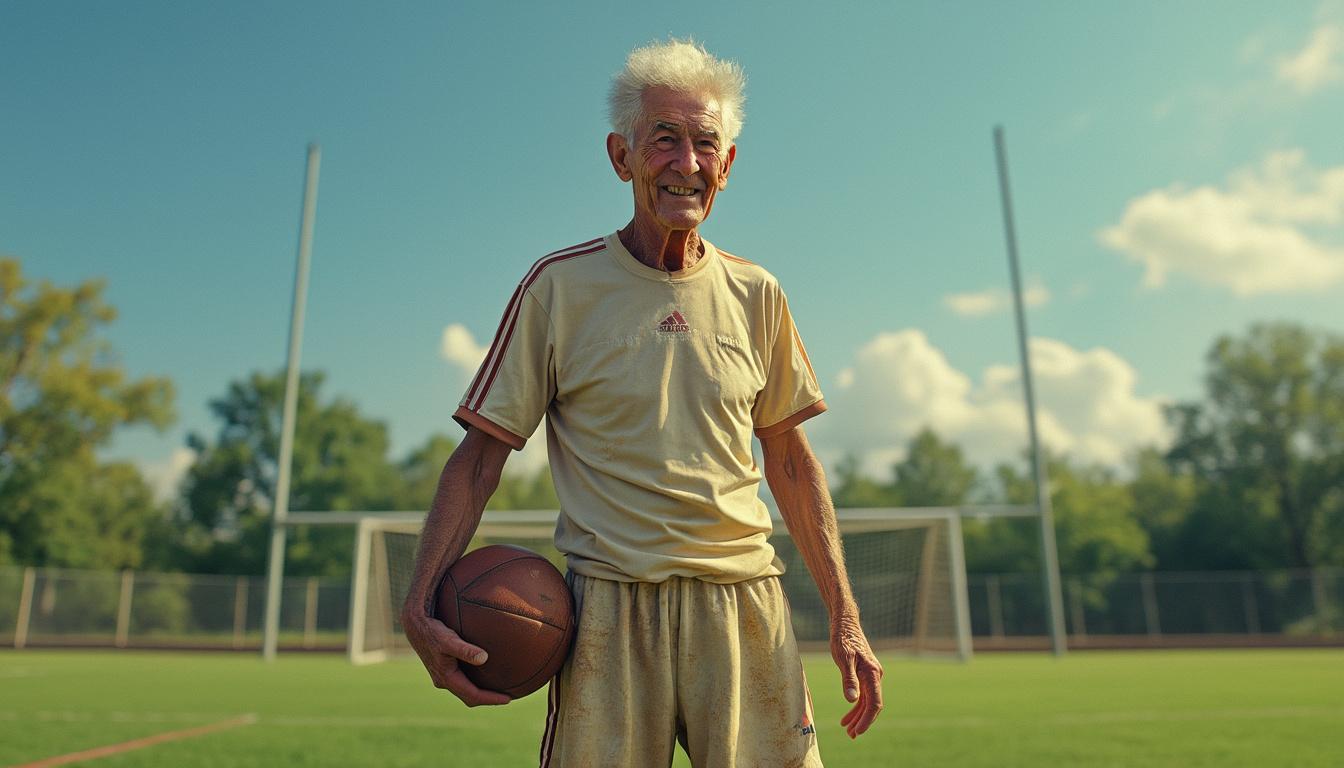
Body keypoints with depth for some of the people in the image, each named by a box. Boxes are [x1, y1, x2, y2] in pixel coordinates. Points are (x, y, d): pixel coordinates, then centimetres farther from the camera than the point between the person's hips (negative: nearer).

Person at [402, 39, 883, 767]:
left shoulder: (757, 295, 8)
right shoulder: (558, 285, -1)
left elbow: (791, 461, 13)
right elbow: (481, 453, -1)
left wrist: (845, 618, 9)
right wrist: (420, 605, -13)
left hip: (746, 605, 3)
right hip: (611, 605, -2)